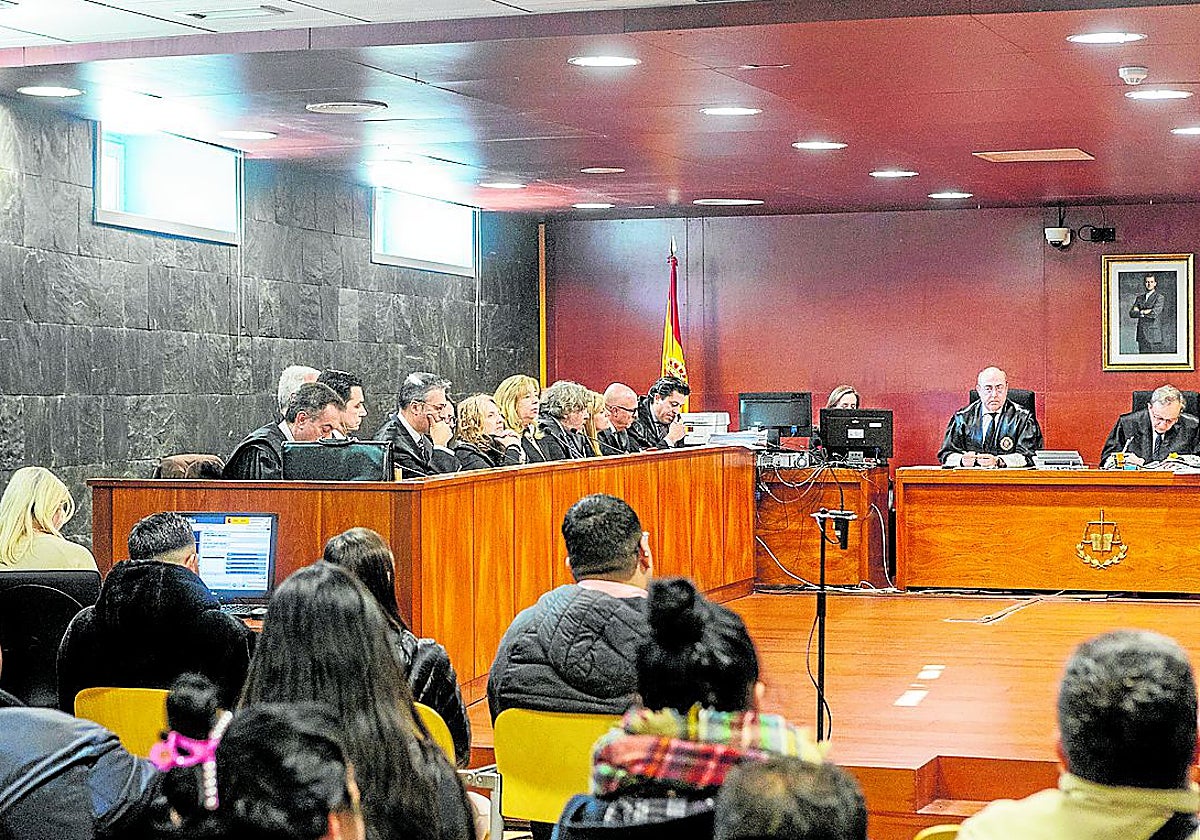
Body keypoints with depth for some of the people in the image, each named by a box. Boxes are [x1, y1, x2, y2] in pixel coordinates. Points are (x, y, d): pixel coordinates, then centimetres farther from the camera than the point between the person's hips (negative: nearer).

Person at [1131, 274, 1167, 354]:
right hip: (1141, 334, 5)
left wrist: (1140, 311, -3)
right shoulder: (1140, 298, 15)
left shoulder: (1160, 298, -1)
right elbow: (1132, 313, 5)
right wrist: (1144, 312, -8)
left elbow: (1154, 314, -14)